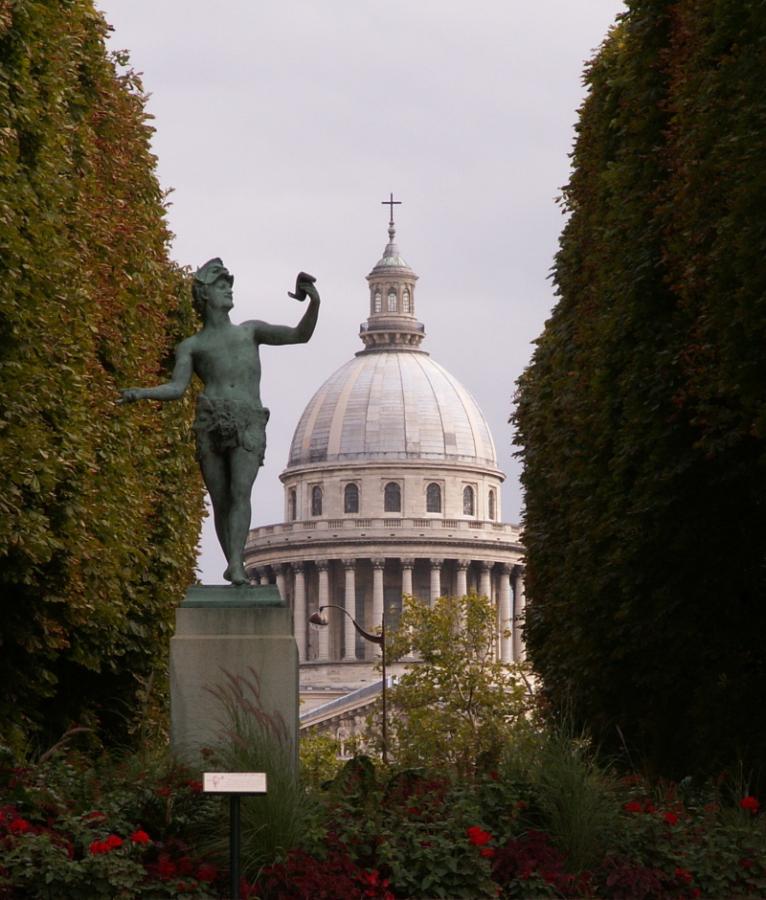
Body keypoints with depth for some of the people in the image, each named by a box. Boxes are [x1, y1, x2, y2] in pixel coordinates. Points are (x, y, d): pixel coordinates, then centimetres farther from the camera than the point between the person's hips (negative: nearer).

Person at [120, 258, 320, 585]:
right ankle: (234, 563, 7)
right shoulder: (191, 346, 21)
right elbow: (176, 388, 8)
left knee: (240, 492, -19)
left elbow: (300, 335, 18)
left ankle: (235, 565, -30)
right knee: (220, 500, -2)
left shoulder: (250, 331, 25)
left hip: (249, 426, -1)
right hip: (211, 423, 1)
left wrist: (315, 302, 1)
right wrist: (140, 393, -10)